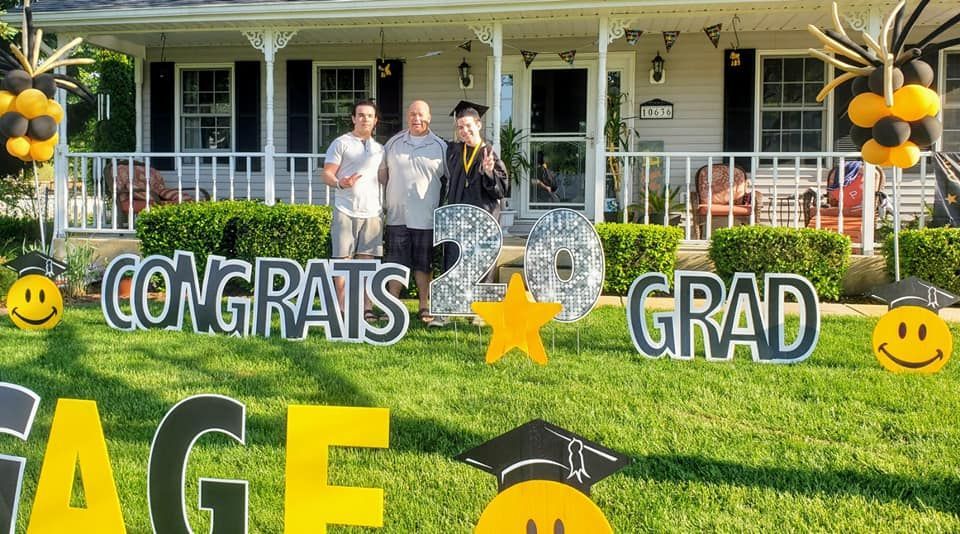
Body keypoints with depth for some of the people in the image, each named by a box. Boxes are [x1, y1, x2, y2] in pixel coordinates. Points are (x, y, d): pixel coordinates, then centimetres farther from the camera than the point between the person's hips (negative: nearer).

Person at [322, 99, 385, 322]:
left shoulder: (379, 149, 17)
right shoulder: (341, 143, 3)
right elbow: (327, 174, -3)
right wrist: (340, 183, -23)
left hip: (372, 212, 4)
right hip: (346, 211, -4)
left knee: (367, 260, 2)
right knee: (342, 260, -1)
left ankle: (366, 307, 5)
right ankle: (341, 308, 3)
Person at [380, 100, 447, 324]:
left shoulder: (440, 146, 3)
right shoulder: (394, 143, 9)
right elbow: (383, 173, 16)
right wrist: (383, 203, 7)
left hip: (426, 218, -1)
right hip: (397, 215, 1)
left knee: (424, 264, 6)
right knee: (396, 263, 5)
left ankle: (425, 307, 15)